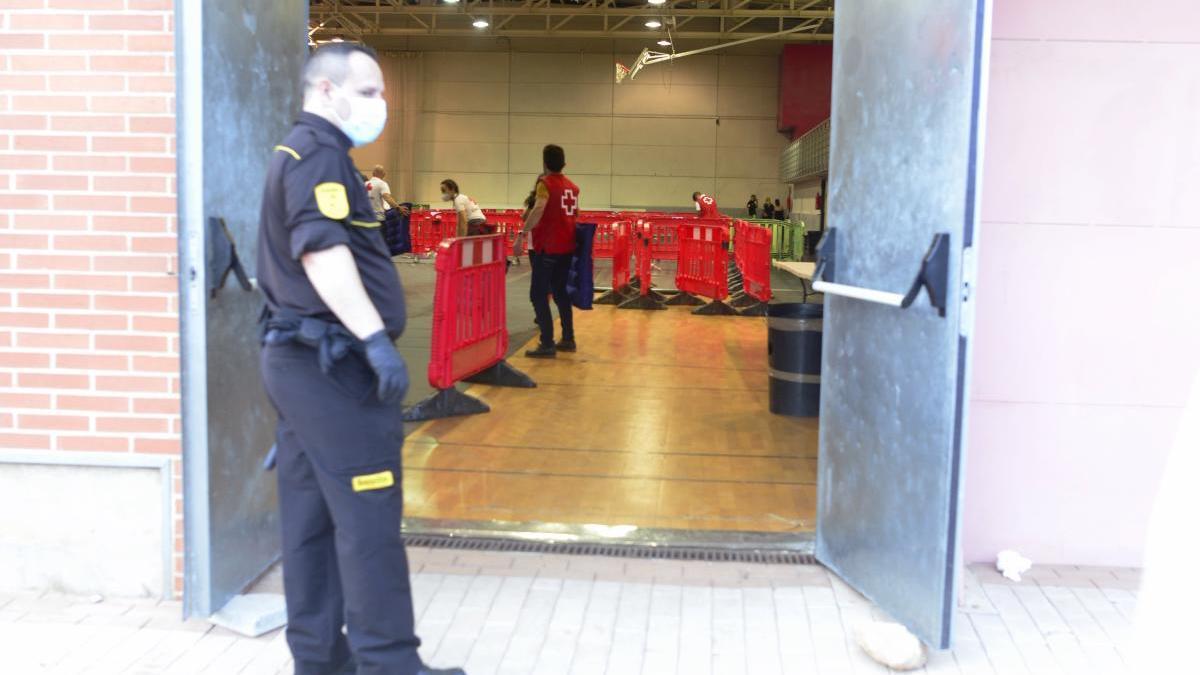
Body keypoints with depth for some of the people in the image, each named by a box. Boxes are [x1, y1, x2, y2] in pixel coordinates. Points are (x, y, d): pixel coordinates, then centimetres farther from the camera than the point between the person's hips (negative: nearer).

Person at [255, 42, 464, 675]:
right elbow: (322, 251, -26)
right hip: (330, 360, -10)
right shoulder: (319, 153, -11)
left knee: (312, 517, 11)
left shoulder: (298, 153, 22)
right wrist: (376, 338, -31)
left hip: (300, 357, 10)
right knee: (367, 517, -6)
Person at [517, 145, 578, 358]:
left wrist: (522, 234, -30)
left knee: (538, 295, -4)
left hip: (547, 247, -7)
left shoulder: (545, 183, -10)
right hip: (567, 246, 7)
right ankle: (568, 339, 21)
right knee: (561, 292, 18)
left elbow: (538, 209, -26)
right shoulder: (573, 187, 11)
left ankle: (547, 344, -10)